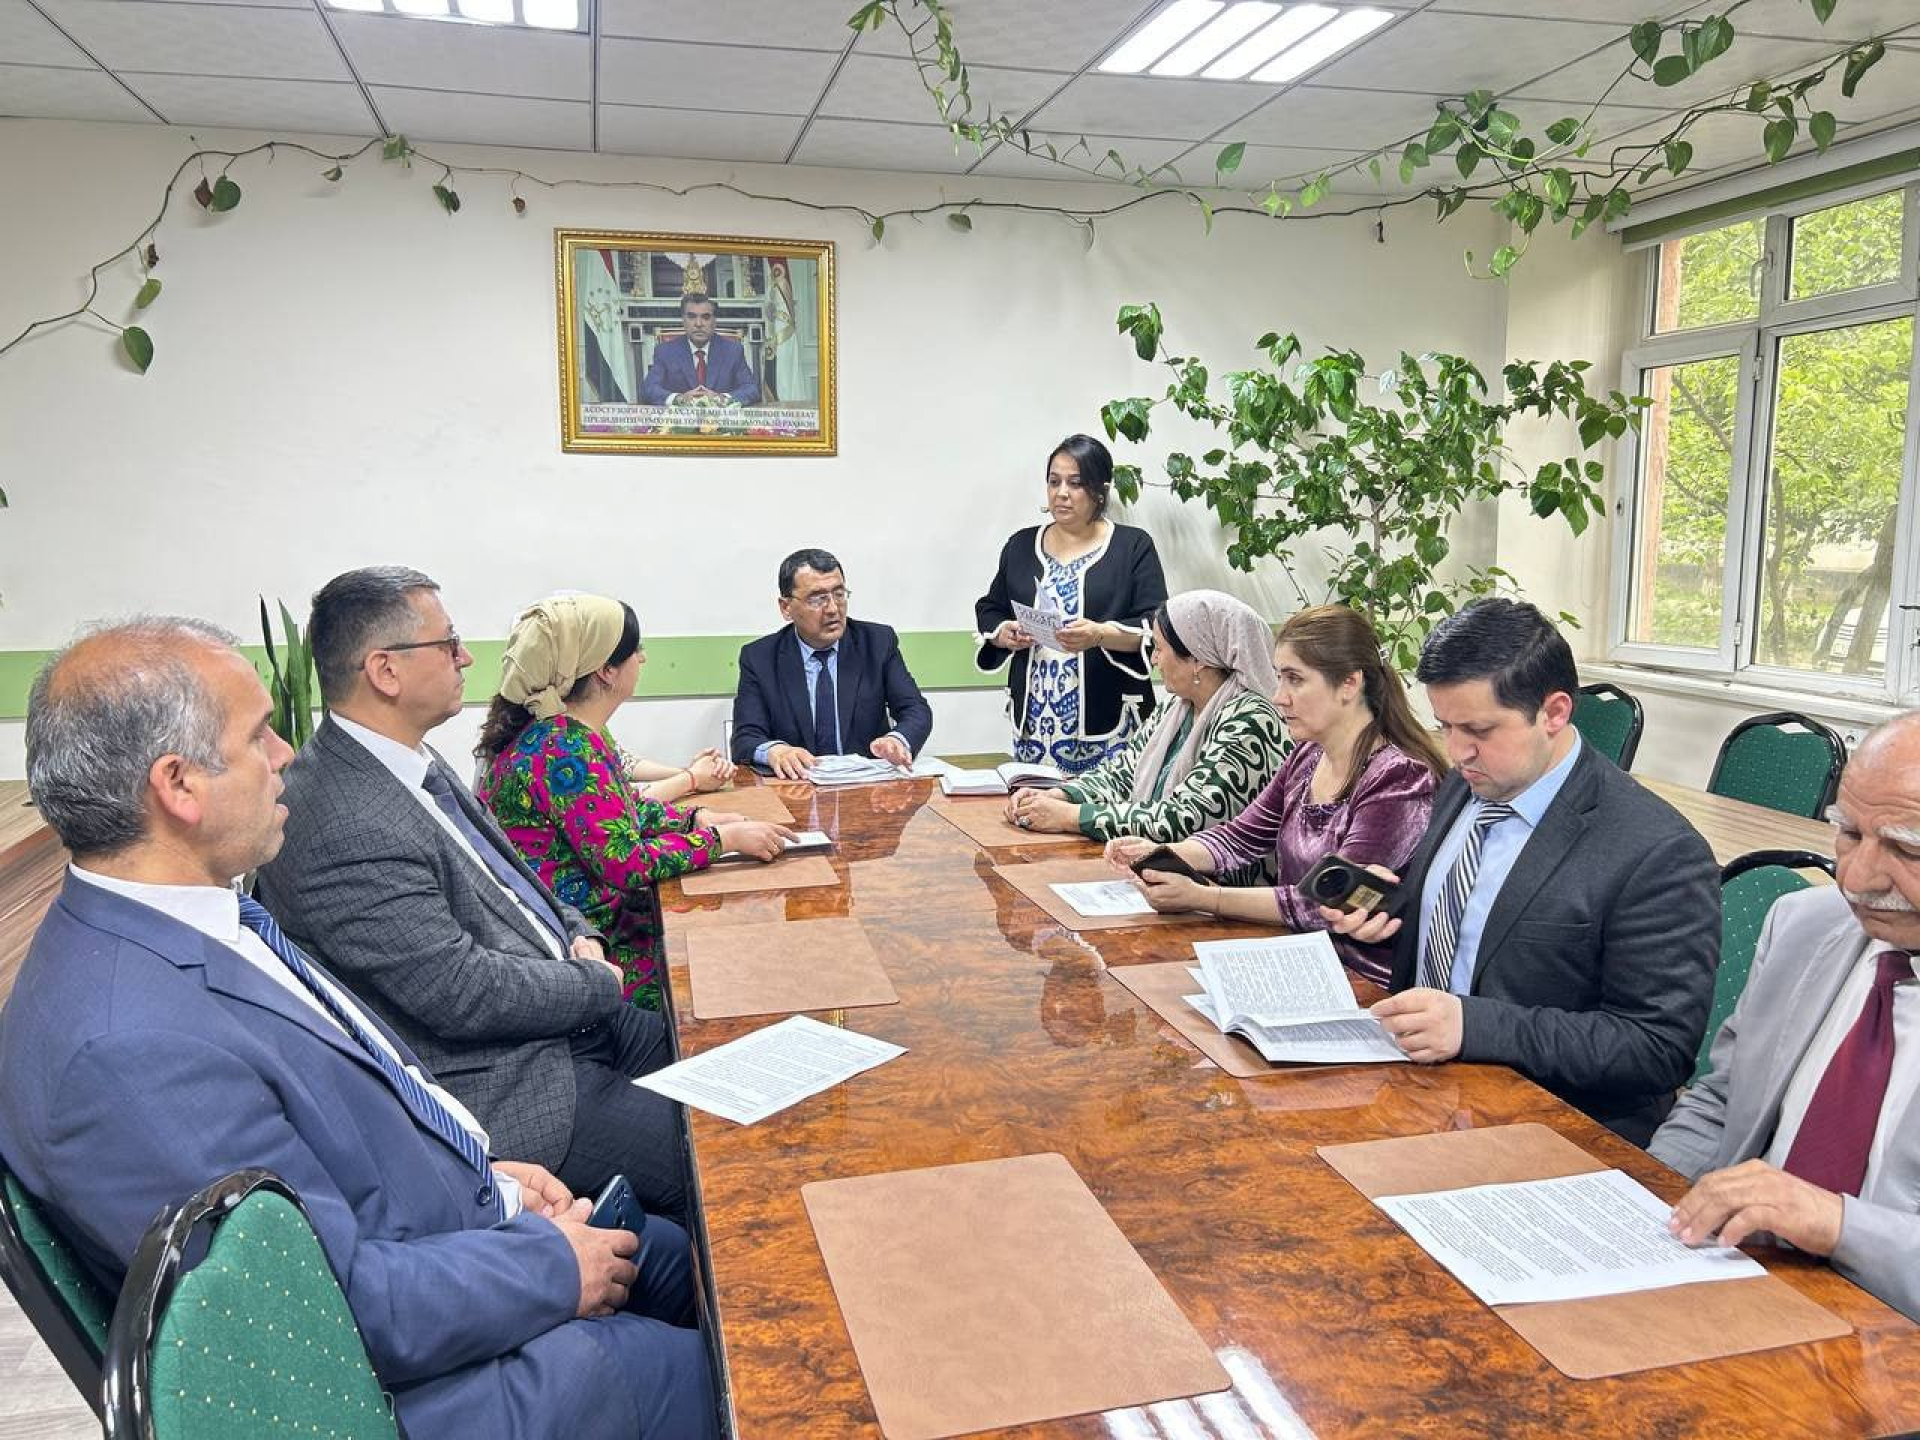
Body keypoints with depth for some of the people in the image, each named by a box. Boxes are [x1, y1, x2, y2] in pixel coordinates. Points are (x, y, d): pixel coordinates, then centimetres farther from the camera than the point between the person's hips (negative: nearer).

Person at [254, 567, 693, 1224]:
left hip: (563, 1018, 10)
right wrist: (599, 984, -12)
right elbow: (461, 993, -25)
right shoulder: (346, 829, -27)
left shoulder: (412, 762, 5)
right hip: (502, 1092, -10)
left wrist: (574, 932, 1)